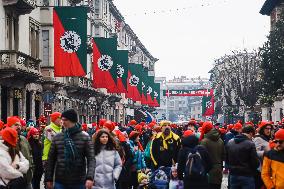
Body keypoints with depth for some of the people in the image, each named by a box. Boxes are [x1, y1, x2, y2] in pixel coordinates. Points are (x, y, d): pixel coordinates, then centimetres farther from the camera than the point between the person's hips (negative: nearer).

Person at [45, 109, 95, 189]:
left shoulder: (85, 138, -2)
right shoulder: (57, 138, 5)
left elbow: (91, 159, -9)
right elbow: (51, 159, 9)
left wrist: (89, 177, -22)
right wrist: (49, 179, 5)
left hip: (79, 183, -1)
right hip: (60, 182, 2)